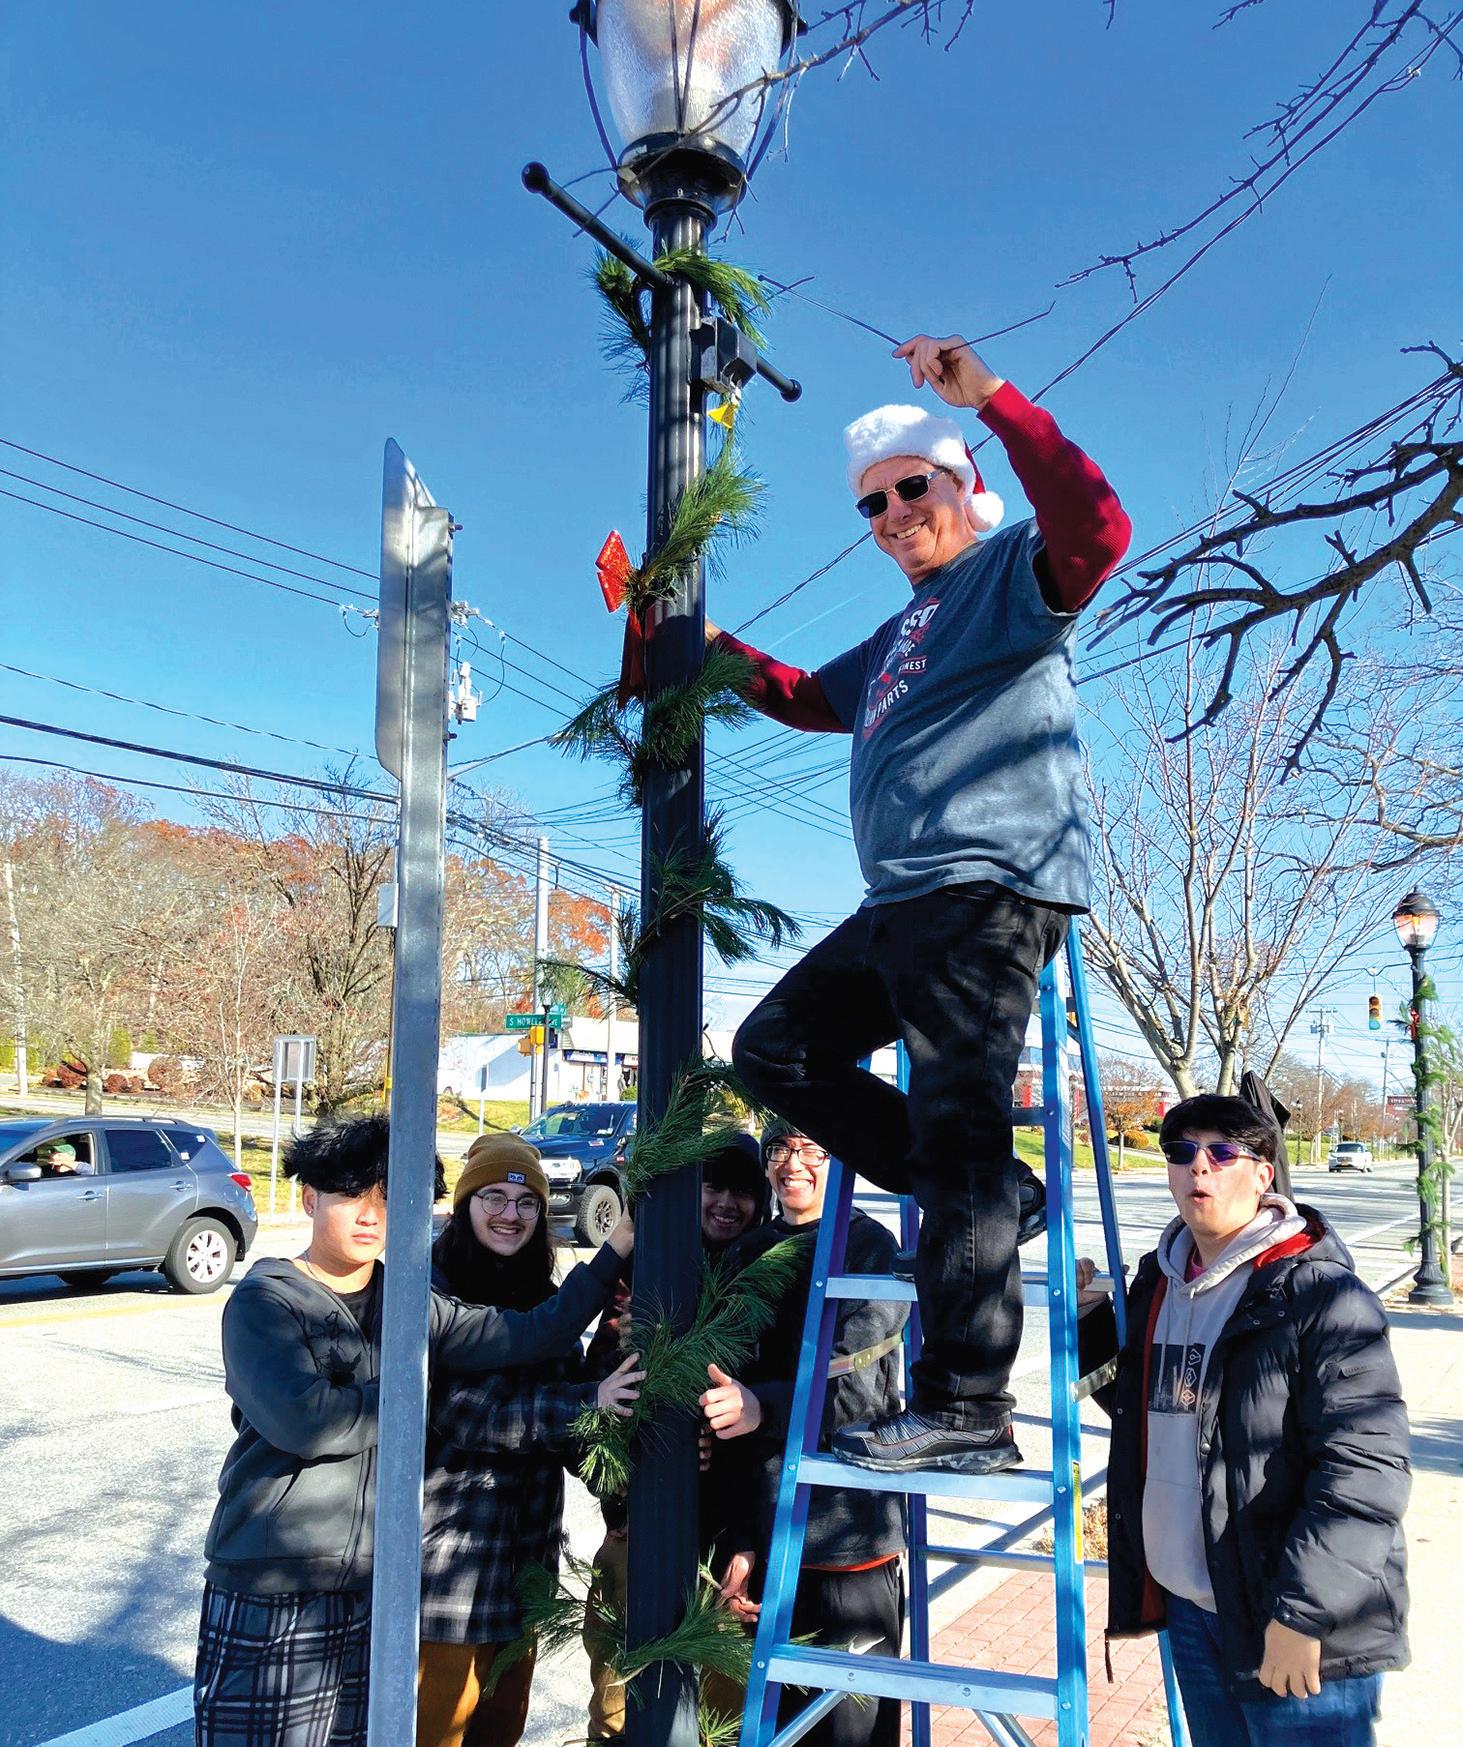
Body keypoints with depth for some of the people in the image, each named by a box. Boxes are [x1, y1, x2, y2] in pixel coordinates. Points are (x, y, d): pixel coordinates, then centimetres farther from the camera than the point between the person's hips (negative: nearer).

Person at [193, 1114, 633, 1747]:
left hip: (375, 1591, 5)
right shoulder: (264, 1301, -8)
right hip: (272, 1599, -5)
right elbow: (301, 1420, -23)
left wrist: (619, 1246, -5)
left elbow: (531, 1336, -1)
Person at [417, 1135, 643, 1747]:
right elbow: (459, 1409, -23)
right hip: (452, 1553, -6)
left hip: (526, 1556, 7)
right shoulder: (434, 1290, -14)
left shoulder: (543, 1298, 9)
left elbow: (568, 1396, 9)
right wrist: (587, 1403, -29)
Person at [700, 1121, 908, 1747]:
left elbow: (860, 1385, -16)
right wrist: (739, 1542, 5)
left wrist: (766, 1407, -33)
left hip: (850, 1547, -4)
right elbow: (735, 1402, 7)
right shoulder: (746, 1256, 8)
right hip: (765, 1535, 5)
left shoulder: (871, 1247, -6)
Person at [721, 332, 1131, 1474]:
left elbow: (1098, 532, -21)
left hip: (991, 891, -10)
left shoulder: (1012, 571, 2)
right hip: (903, 908, 10)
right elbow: (810, 699, 43)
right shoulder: (900, 637, 28)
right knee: (777, 1048, 10)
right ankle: (977, 1197, 7)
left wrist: (991, 395, -22)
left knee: (956, 1129, -13)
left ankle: (967, 1412, -7)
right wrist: (715, 644, 34)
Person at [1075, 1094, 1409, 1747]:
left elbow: (1366, 1466, -21)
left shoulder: (1319, 1294, -15)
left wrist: (1303, 1611, -23)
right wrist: (1090, 1320, 7)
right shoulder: (1158, 1281, 8)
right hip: (1186, 1602, 7)